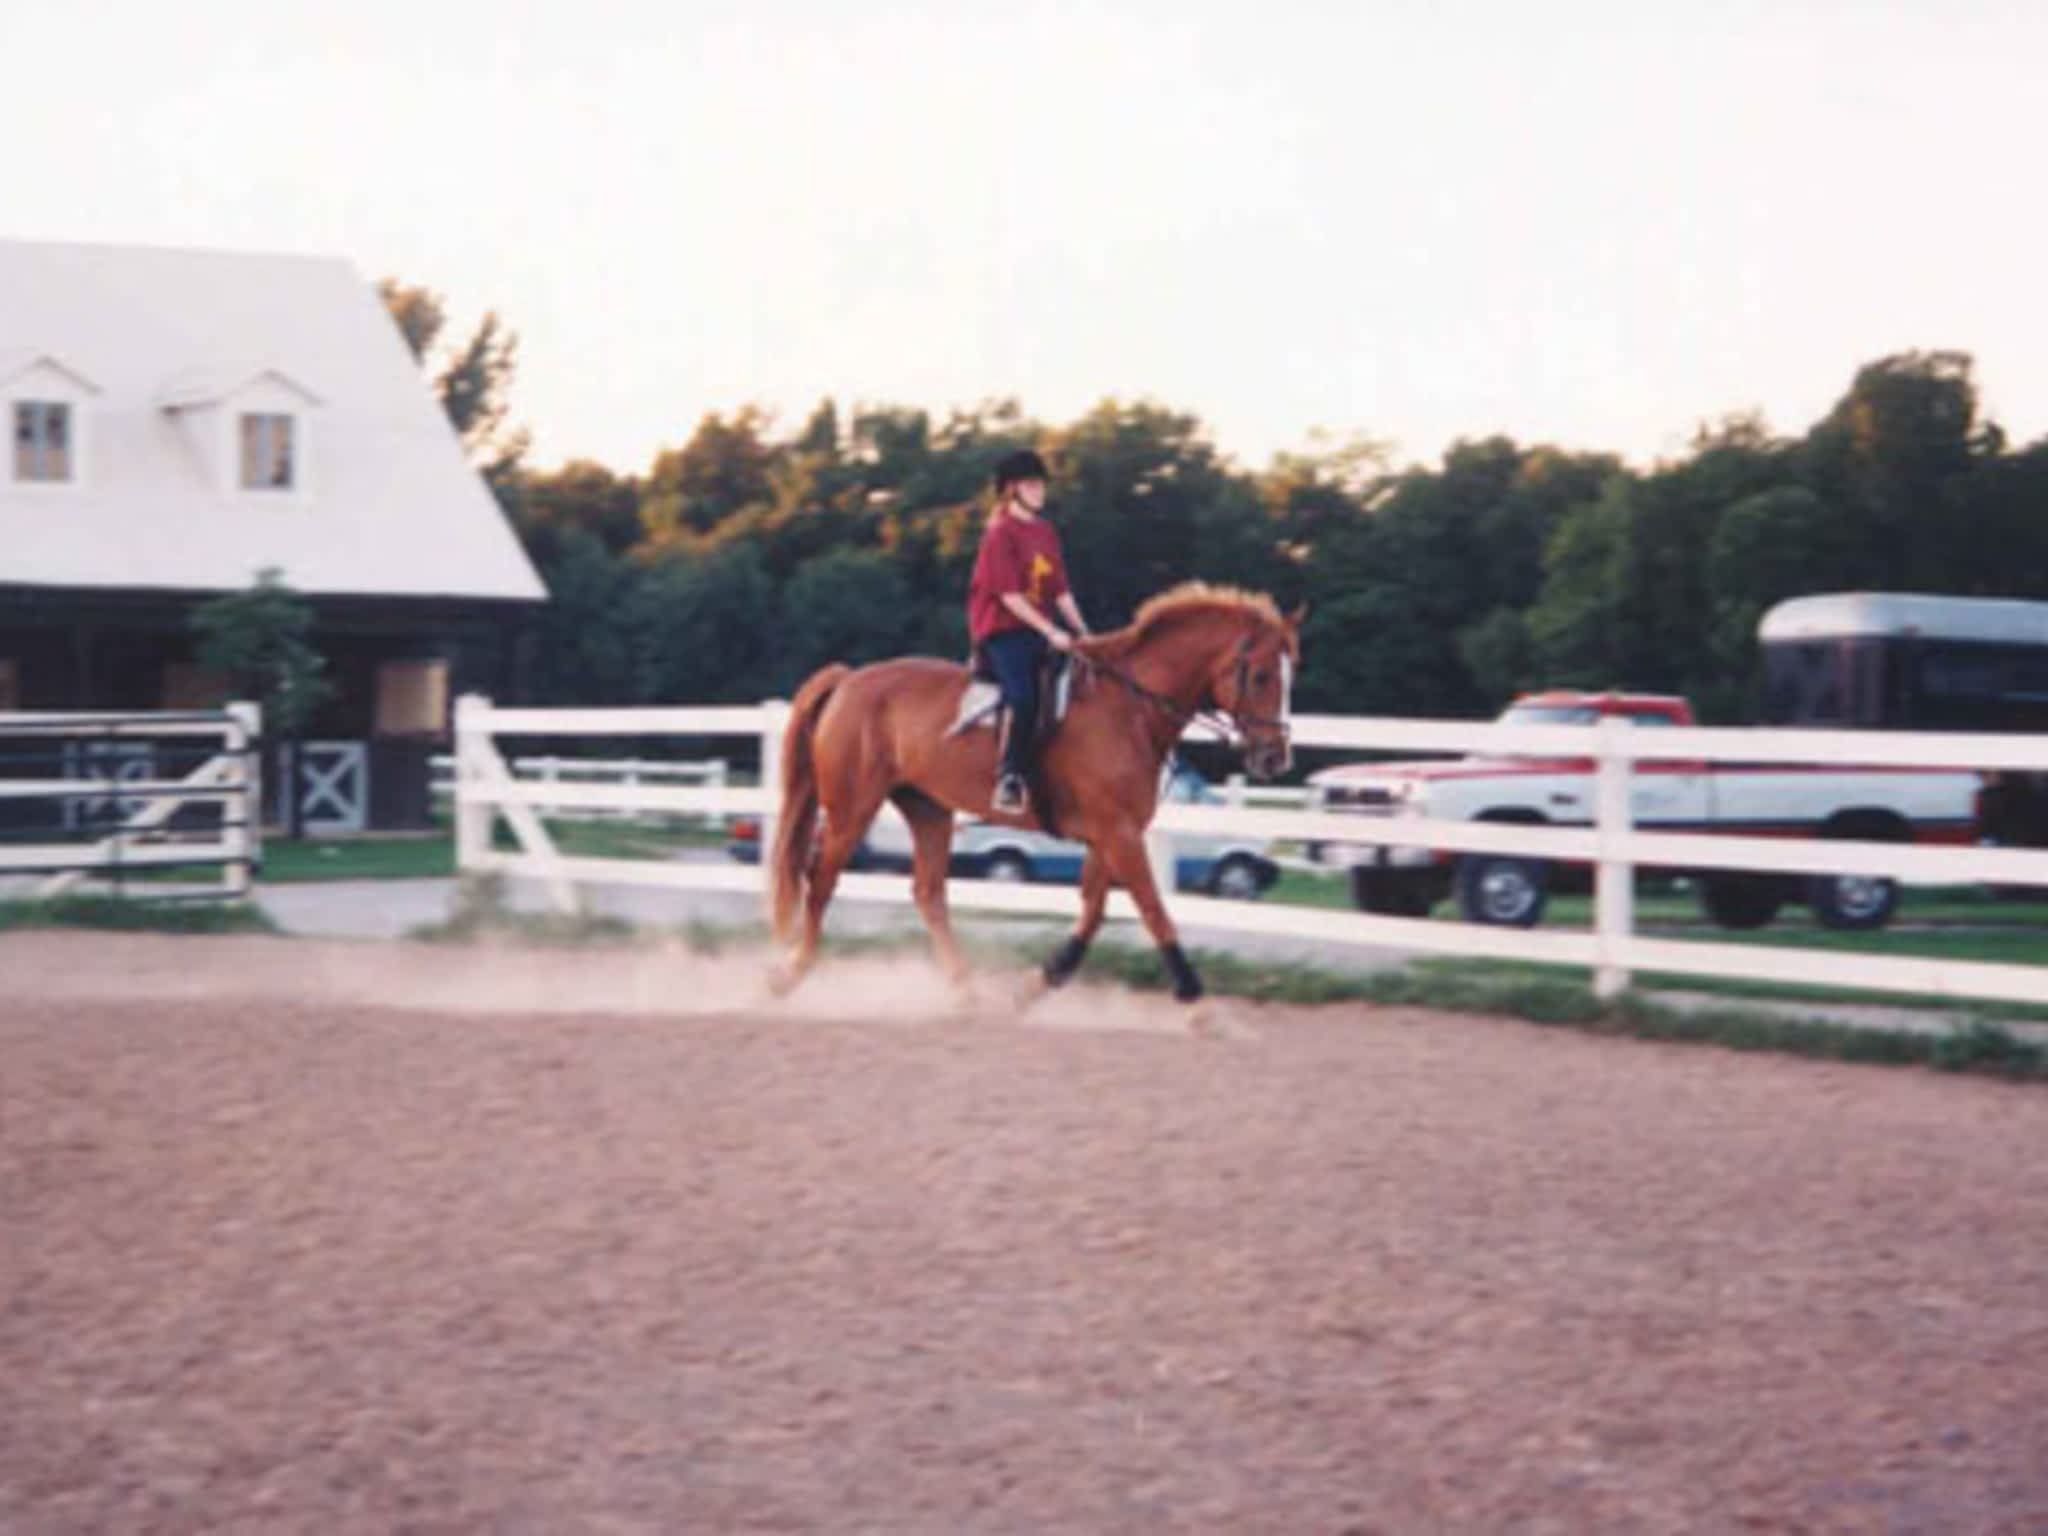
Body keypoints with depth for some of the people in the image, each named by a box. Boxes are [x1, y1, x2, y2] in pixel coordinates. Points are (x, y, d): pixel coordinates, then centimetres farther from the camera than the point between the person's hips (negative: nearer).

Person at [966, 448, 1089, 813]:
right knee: (1023, 697, -30)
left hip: (1039, 630, 8)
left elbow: (1061, 590, 14)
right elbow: (1009, 595, -15)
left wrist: (1082, 632, 2)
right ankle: (1010, 779, -25)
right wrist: (1050, 631, -20)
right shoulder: (1001, 533, -9)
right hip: (1002, 630, -8)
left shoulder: (1046, 532, 15)